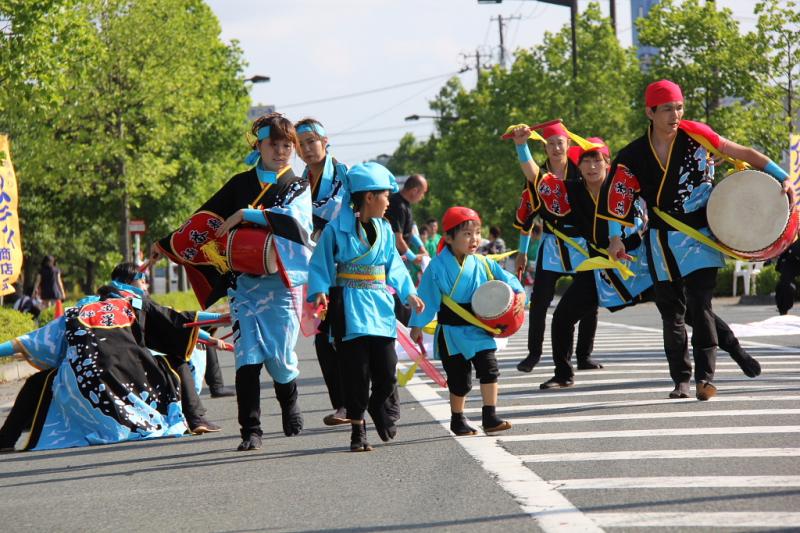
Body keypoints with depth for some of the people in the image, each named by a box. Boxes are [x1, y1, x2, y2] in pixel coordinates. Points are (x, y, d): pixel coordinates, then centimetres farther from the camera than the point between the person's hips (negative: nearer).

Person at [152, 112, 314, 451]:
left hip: (282, 283, -2)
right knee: (247, 357, -9)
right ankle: (251, 432, -8)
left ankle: (290, 405, 27)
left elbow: (296, 220, -14)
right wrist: (166, 245, 22)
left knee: (279, 355, -3)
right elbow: (205, 218, 20)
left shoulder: (298, 187, 7)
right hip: (244, 283, 2)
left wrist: (247, 214, -18)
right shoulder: (240, 184, 14)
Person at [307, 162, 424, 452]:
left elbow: (394, 265, 16)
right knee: (356, 371, -3)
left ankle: (377, 406, 33)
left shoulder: (384, 229, 11)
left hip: (379, 304, 5)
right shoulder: (337, 229, -6)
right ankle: (357, 428, 11)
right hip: (349, 307, -5)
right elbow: (321, 264, -4)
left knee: (387, 371, 1)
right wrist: (320, 291, -19)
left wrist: (408, 293, 5)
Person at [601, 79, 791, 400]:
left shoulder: (695, 135, -8)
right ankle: (681, 379, 16)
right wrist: (615, 238, -11)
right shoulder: (634, 156, -6)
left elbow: (743, 154, -4)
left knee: (700, 305, -14)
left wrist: (782, 178, -9)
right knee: (671, 311, 7)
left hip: (702, 235, -2)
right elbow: (616, 196, -1)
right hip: (663, 240, 2)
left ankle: (705, 376, -15)